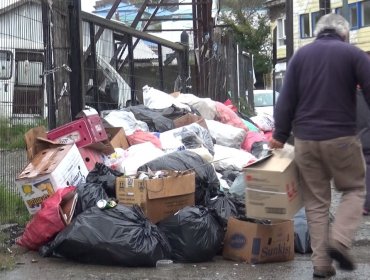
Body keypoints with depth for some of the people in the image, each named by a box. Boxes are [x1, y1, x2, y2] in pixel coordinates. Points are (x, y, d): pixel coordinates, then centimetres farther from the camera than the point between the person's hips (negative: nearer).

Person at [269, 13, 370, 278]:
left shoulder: (300, 55, 9)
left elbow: (286, 100, 6)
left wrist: (280, 135, 12)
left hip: (305, 139, 3)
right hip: (341, 137, -3)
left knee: (316, 201, 10)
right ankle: (340, 240, -7)